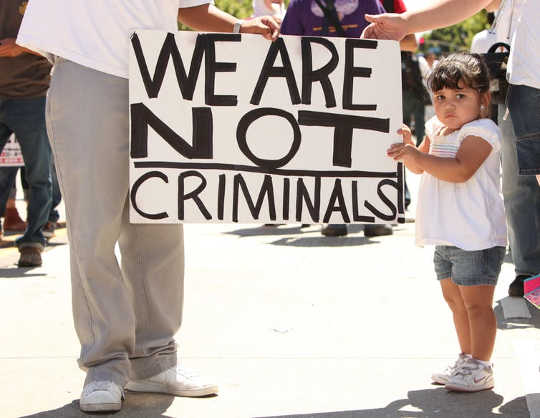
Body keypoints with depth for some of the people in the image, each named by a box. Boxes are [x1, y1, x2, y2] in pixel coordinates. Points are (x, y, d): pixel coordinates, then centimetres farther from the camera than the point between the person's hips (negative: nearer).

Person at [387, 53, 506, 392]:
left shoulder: (481, 131, -13)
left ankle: (480, 368, 1)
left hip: (475, 237, -9)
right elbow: (419, 167, 22)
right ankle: (468, 360, 29)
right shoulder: (438, 130, 13)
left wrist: (418, 156, -32)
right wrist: (408, 147, 1)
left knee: (476, 303, -5)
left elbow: (460, 170, -27)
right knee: (455, 300, 18)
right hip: (447, 237, 9)